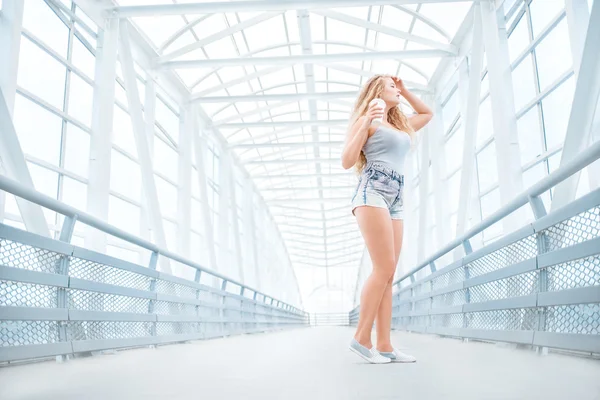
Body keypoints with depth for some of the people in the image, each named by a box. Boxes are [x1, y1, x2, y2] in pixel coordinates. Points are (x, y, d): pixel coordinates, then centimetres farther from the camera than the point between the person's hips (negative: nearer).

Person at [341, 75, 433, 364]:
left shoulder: (401, 125, 25)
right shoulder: (366, 120, 5)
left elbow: (427, 114, 43)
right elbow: (346, 162, -4)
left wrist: (405, 92, 31)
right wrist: (365, 124, -13)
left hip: (396, 200, 8)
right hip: (373, 193, -7)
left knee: (388, 274, -1)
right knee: (384, 268, -18)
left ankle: (384, 346, -2)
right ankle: (361, 338, -11)